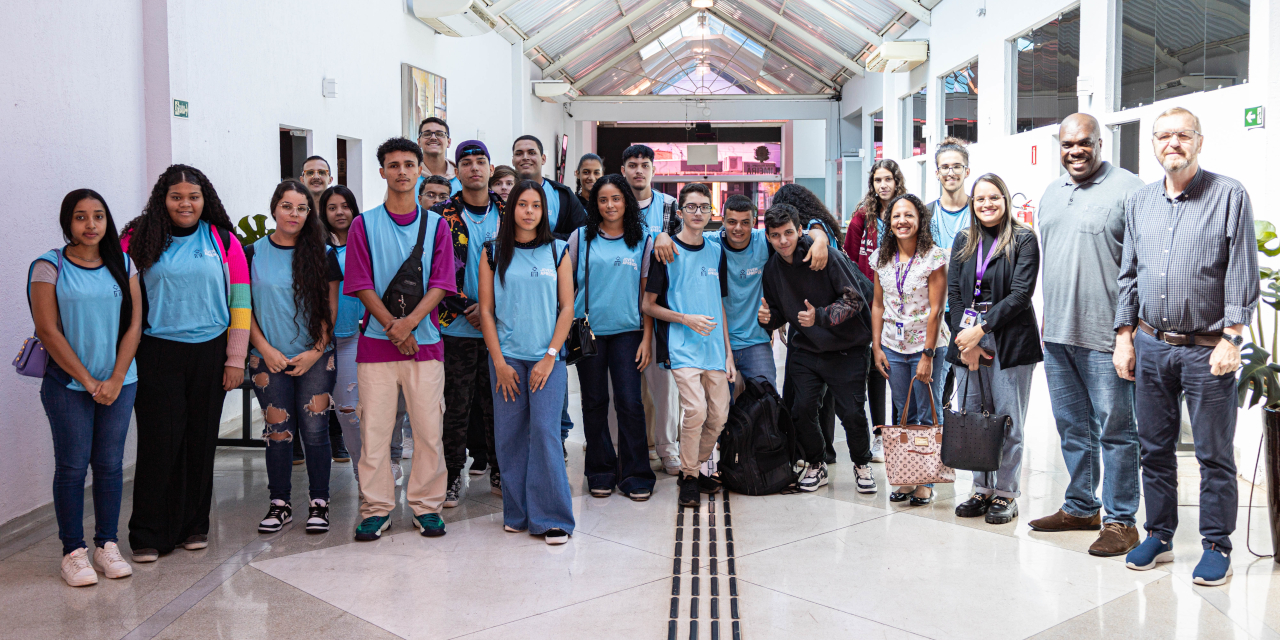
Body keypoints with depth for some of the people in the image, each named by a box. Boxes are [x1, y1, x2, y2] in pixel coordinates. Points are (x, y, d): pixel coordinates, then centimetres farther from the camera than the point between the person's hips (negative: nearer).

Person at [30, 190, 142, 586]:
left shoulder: (122, 265, 6)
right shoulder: (49, 267, -2)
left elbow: (134, 324, 3)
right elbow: (48, 331, -7)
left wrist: (115, 379, -7)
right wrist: (88, 380, -10)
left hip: (119, 383, 3)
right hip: (67, 385, -2)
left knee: (110, 464, 6)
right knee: (72, 466, 2)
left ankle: (107, 545, 17)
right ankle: (73, 552, 11)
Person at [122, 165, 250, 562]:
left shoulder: (223, 241, 6)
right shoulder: (139, 240, 3)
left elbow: (240, 301, 5)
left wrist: (236, 358, 1)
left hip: (209, 354, 1)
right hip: (157, 354, -1)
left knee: (201, 441, 8)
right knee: (159, 443, -1)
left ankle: (194, 526, 22)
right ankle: (148, 535, 10)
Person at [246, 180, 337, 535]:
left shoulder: (320, 254, 4)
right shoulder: (253, 254, 4)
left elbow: (332, 309, 3)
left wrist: (316, 351, -6)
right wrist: (266, 350, -5)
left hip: (316, 359, 0)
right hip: (270, 360, 0)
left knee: (314, 430, -1)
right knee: (278, 431, 3)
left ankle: (319, 502, 12)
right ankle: (280, 503, 17)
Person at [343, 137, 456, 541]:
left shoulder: (436, 225, 7)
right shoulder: (364, 225, 5)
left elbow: (440, 284, 0)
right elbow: (361, 285, -1)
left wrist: (410, 321, -15)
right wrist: (392, 326, -13)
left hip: (424, 341, 1)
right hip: (376, 341, 0)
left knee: (428, 428, 3)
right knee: (374, 428, 3)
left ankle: (426, 504, 16)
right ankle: (377, 508, 14)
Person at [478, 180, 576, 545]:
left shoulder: (557, 251, 7)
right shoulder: (494, 252, 7)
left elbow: (567, 308, 4)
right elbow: (486, 310, 5)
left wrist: (550, 357, -6)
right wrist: (499, 362, -3)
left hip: (546, 357, -1)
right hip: (507, 357, 1)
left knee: (544, 432, -8)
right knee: (510, 434, 2)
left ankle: (551, 518, 0)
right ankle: (517, 513, 15)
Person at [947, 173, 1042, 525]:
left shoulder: (1023, 240, -1)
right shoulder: (963, 241, 13)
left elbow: (1020, 294, -9)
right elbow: (954, 293, 8)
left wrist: (981, 329, -14)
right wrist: (965, 341, -3)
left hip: (1009, 340, -4)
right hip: (968, 338, 4)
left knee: (1007, 421, 0)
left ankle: (1006, 493, 11)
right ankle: (982, 489, 19)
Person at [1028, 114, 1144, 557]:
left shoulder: (1127, 189, -7)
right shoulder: (1051, 194, 15)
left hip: (1104, 336, -7)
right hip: (1056, 334, 7)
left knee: (1115, 429, 2)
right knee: (1072, 427, 15)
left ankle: (1121, 520, 11)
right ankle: (1080, 507, 28)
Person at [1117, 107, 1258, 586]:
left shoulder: (1230, 196, -3)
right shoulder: (1139, 203, 11)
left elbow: (1243, 275, -7)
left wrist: (1230, 340, -13)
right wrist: (1124, 337, 10)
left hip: (1207, 349, -4)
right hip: (1151, 346, 4)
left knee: (1214, 454, 3)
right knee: (1155, 447, 11)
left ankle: (1217, 546, 15)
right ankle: (1159, 535, 23)